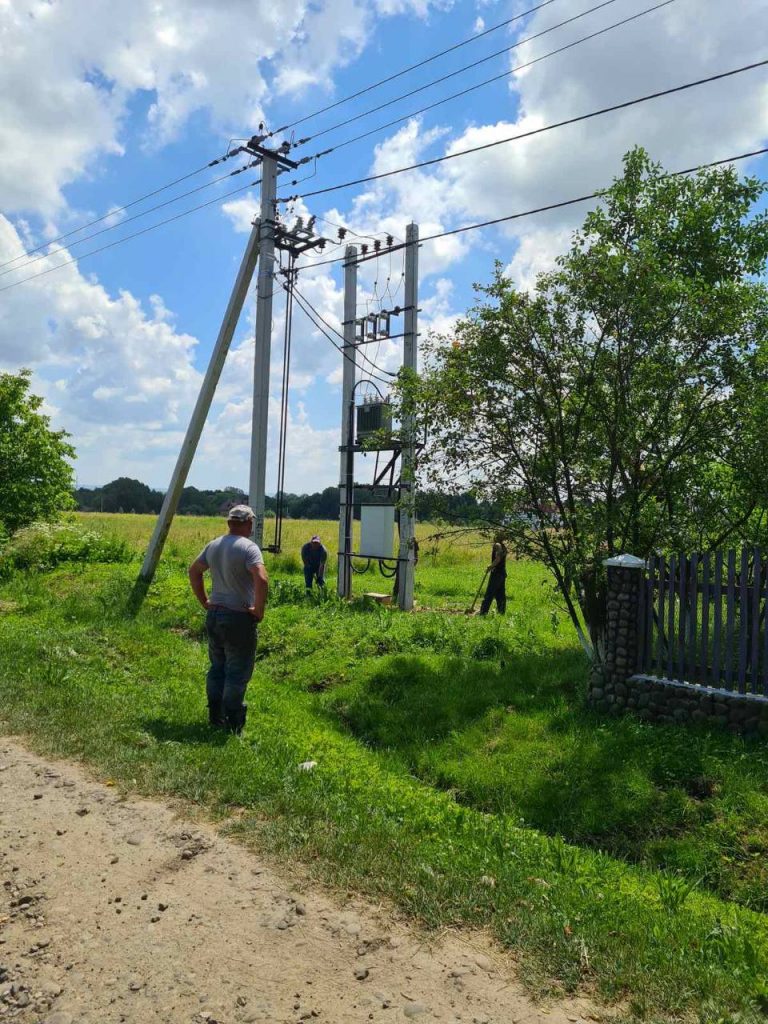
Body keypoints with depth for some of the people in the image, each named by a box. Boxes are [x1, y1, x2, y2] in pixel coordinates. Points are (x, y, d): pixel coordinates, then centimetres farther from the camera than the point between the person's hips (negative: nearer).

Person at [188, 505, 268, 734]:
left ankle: (215, 717, 28)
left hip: (214, 615, 7)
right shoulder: (248, 547, -16)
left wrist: (204, 601, 19)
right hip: (239, 619, -7)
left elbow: (194, 571, 18)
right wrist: (259, 610, -16)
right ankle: (232, 723, 9)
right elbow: (261, 580, -28)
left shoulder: (213, 545, 7)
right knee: (237, 673, 3)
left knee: (217, 668, 18)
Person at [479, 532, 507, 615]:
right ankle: (502, 612, 11)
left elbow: (498, 559, -22)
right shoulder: (504, 546, 14)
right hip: (503, 572, 9)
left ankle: (483, 612, -8)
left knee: (489, 594, -8)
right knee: (501, 594, 10)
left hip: (496, 572, -9)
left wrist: (491, 566, -11)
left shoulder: (497, 545, -13)